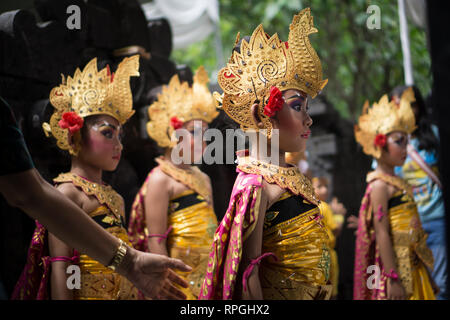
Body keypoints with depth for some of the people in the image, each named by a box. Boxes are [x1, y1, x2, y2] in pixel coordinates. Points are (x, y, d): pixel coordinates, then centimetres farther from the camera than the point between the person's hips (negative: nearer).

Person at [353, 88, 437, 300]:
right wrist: (393, 278, -21)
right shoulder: (380, 185, -12)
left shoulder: (396, 183, 14)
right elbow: (382, 234, -18)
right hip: (395, 264, -9)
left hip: (412, 265, 9)